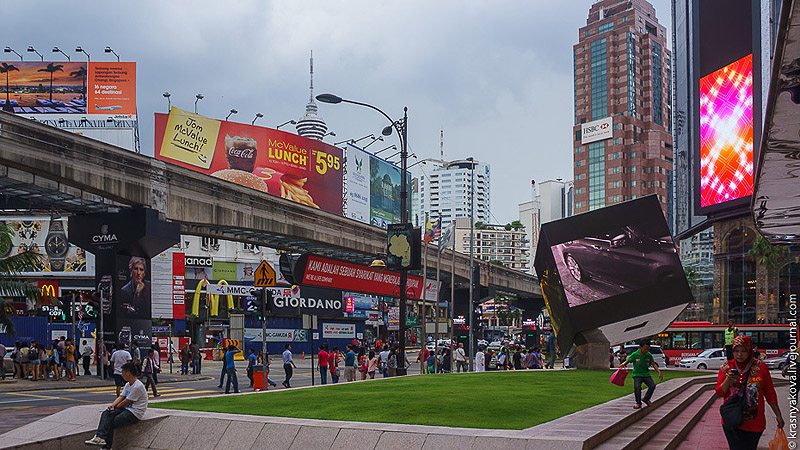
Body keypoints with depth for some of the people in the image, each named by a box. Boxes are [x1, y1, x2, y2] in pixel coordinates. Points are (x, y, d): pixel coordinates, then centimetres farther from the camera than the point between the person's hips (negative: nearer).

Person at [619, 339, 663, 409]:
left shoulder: (649, 355, -1)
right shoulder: (634, 355, -9)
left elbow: (654, 364, 3)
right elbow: (627, 361, -3)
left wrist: (659, 372, -7)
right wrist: (623, 364, -24)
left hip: (646, 374, 3)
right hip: (637, 374, -3)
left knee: (652, 385, -15)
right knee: (637, 387, -26)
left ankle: (646, 399, 10)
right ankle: (638, 403, -7)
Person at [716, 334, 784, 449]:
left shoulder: (760, 367, -1)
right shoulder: (726, 367, 2)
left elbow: (769, 393, 6)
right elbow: (719, 392, 3)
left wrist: (778, 415, 7)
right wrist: (728, 380, -16)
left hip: (754, 422, -1)